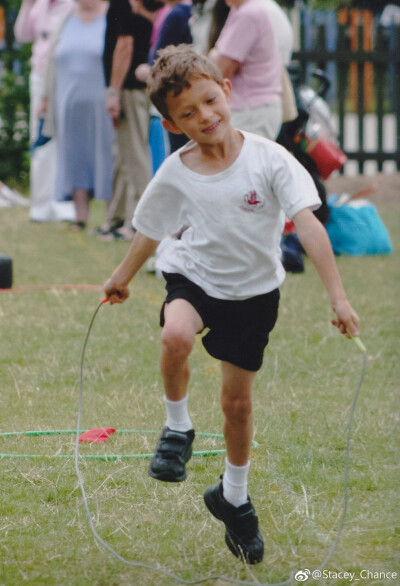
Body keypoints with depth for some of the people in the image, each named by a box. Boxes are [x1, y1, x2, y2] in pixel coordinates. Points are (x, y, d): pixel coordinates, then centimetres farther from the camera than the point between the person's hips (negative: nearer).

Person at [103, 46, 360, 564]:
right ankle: (178, 428, -8)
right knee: (176, 336, -35)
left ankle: (234, 498, 34)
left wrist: (338, 297, -29)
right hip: (194, 275, 0)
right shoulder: (176, 174, -13)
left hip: (253, 292, 0)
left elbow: (307, 224, -23)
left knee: (238, 402, 9)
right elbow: (151, 229, 7)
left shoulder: (268, 159, -20)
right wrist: (122, 278, 22)